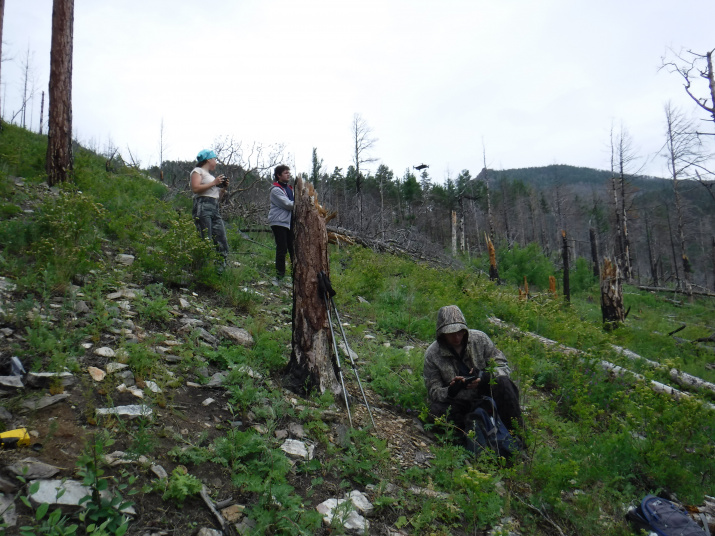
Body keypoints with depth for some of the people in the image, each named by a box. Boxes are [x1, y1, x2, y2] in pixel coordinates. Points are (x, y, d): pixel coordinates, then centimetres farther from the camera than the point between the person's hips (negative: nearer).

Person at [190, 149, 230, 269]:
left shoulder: (211, 176, 30)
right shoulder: (197, 171, 7)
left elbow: (218, 196, 31)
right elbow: (195, 188, -11)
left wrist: (224, 188, 14)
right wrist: (214, 183, -7)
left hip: (215, 210, 8)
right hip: (203, 207, -8)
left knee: (222, 241, -2)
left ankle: (220, 269, -3)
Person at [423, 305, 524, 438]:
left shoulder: (480, 338, -5)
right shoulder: (432, 354, -8)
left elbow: (503, 367, -2)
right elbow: (433, 392, -6)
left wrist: (485, 376, -24)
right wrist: (450, 391, -29)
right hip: (459, 402, -1)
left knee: (502, 382, -29)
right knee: (436, 410, -30)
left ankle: (517, 435, -18)